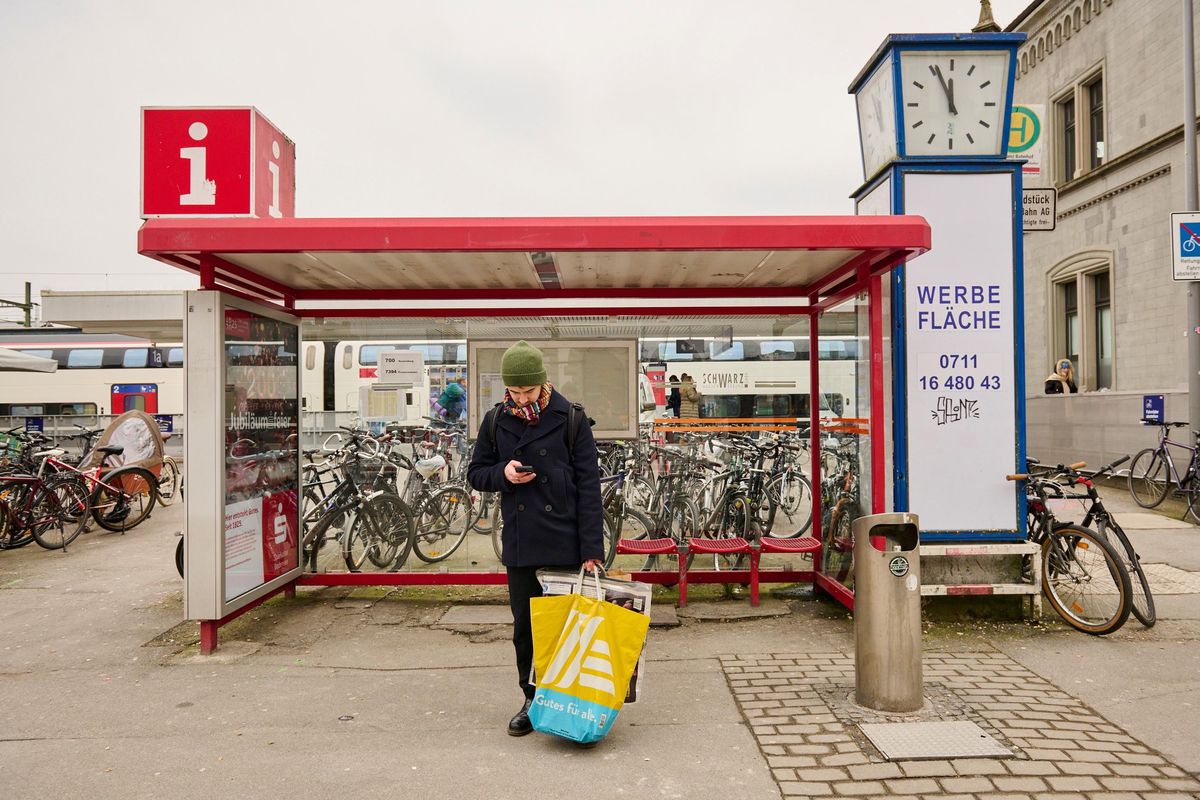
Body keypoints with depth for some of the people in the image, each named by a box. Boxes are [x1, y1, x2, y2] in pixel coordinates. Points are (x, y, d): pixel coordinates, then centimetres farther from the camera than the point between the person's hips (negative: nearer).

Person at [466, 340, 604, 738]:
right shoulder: (495, 422, 4)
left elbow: (588, 486, -7)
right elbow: (475, 473, 13)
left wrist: (591, 548, -10)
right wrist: (503, 473, -11)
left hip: (565, 543, -3)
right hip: (519, 544, 3)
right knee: (525, 626, 11)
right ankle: (533, 699, 28)